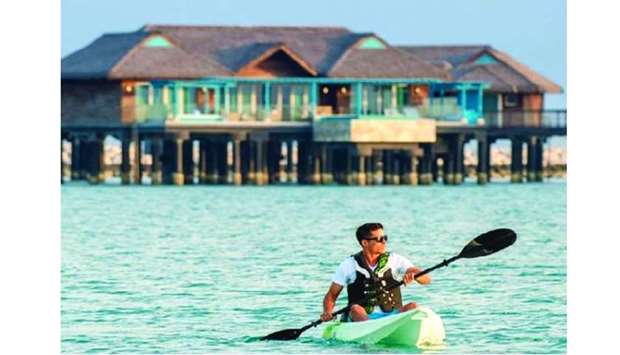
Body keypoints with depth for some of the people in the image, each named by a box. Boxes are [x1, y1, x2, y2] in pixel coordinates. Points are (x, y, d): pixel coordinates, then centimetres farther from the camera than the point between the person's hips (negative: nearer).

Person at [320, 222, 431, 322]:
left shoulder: (394, 260, 8)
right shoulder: (349, 265, 6)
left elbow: (426, 279, -1)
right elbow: (331, 295, 11)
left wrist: (413, 275, -25)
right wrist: (327, 313, -11)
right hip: (360, 318, -1)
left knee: (412, 306, -26)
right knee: (356, 309, -33)